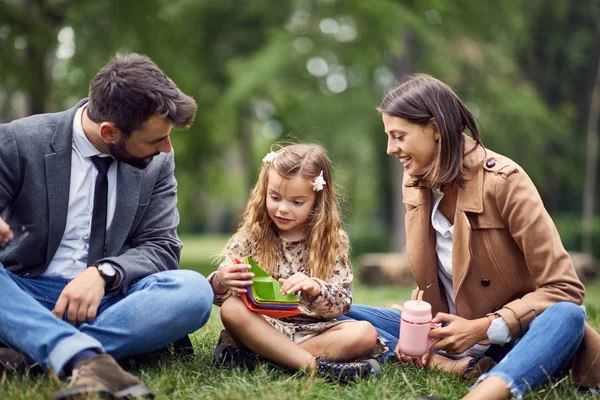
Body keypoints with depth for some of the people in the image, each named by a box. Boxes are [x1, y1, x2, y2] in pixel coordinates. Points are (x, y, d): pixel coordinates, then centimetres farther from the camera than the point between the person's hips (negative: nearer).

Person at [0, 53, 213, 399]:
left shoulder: (159, 161, 2)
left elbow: (161, 247, 1)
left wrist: (104, 273, -20)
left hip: (108, 299, 2)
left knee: (194, 290, -28)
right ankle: (86, 358, -42)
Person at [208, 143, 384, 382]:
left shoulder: (333, 241, 3)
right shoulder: (250, 237, 4)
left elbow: (341, 304, -5)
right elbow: (218, 296, 0)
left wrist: (315, 289, -27)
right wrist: (220, 282, -26)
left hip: (313, 331, 1)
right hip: (262, 326, 0)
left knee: (364, 334, -26)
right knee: (231, 309, -30)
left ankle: (267, 357, -27)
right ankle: (314, 366, -33)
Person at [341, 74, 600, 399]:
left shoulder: (502, 180, -14)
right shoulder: (417, 185, 3)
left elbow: (564, 289, -16)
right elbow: (427, 285, 8)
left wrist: (481, 329, -23)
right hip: (452, 339, 5)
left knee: (567, 316, -35)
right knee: (348, 315, -9)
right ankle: (456, 367, -25)